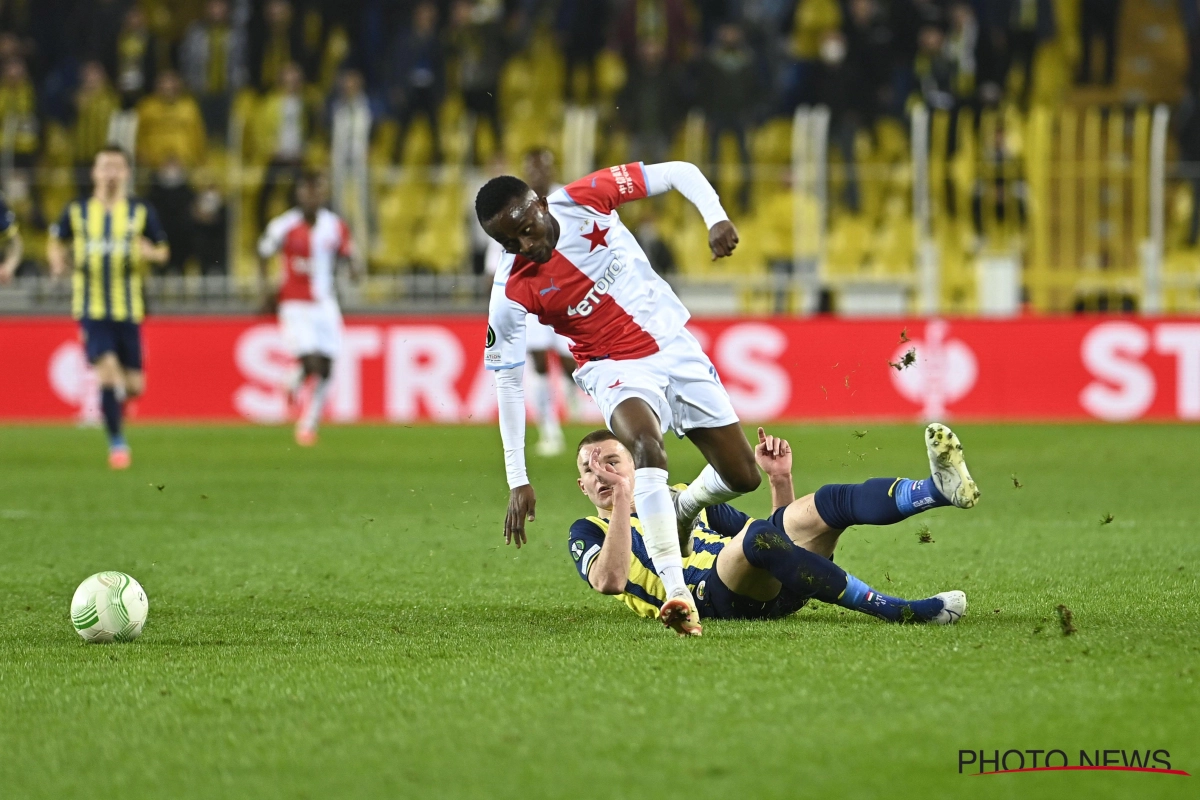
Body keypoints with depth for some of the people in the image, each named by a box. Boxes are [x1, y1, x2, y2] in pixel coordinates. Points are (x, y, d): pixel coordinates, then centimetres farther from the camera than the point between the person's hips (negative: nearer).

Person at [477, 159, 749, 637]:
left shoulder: (585, 199, -16)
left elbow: (680, 173, -7)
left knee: (742, 476, 1)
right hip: (616, 369, -3)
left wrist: (716, 219, -25)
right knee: (646, 445, -36)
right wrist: (518, 479, -12)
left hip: (675, 346, 3)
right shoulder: (512, 293, -19)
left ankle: (682, 510, 37)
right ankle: (677, 594, -44)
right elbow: (507, 379, -11)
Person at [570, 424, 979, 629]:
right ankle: (902, 612, -40)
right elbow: (610, 580, -7)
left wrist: (780, 480, 16)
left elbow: (787, 539, 31)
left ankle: (940, 489, -46)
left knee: (830, 503, -18)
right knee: (757, 536, -36)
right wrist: (622, 500, -6)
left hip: (771, 589, 6)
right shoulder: (589, 532, 19)